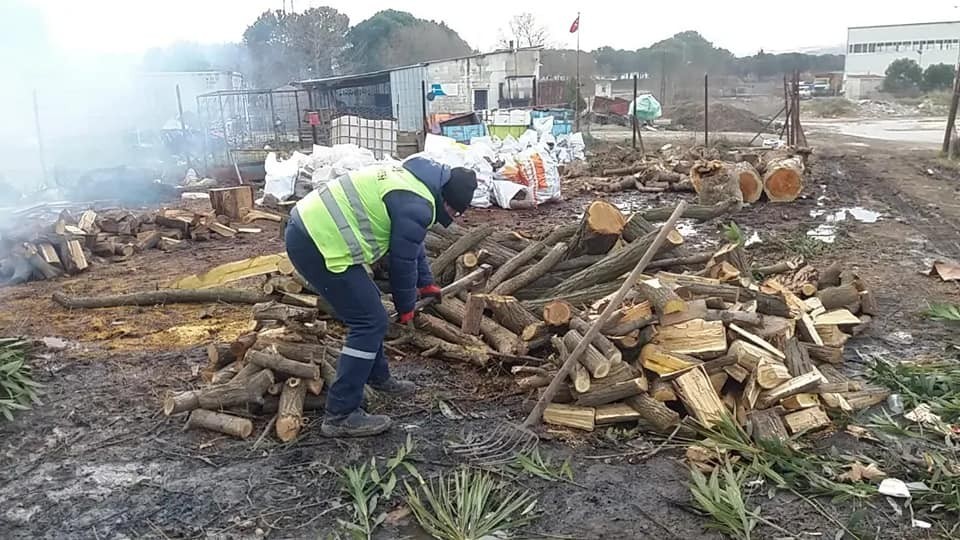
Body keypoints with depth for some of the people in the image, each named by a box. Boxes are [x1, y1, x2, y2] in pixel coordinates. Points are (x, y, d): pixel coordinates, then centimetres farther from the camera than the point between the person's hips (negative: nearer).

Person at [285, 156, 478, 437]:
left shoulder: (413, 180, 16)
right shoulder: (417, 206, -16)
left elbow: (412, 245, 28)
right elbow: (402, 260, -7)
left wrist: (426, 283, 36)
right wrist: (406, 307, 10)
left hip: (308, 226, 11)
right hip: (319, 242, -11)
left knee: (367, 309, 22)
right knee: (370, 323, -5)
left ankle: (378, 377, 39)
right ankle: (340, 415, -1)